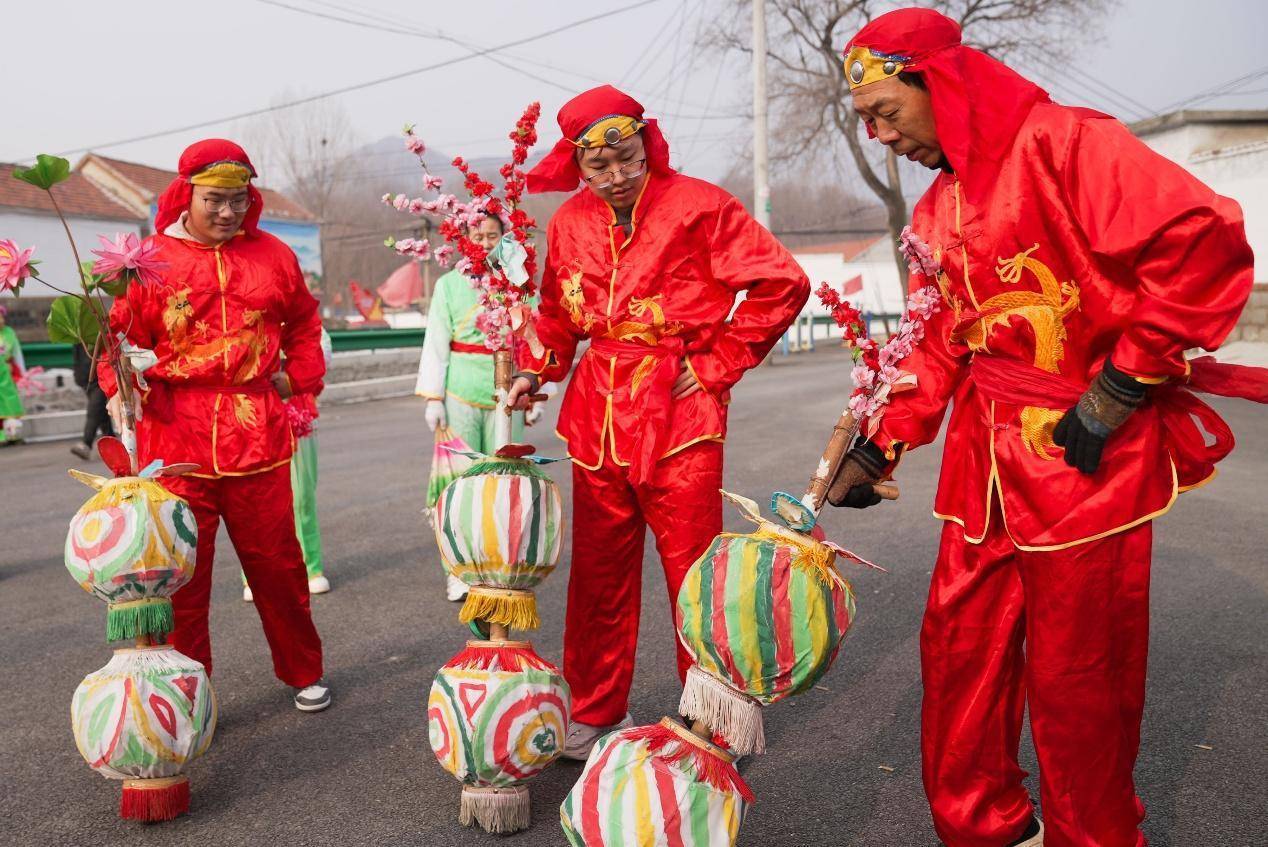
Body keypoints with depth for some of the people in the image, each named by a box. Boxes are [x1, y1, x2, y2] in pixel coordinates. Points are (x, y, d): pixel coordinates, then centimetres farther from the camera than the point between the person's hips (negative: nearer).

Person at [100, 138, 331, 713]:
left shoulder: (272, 255, 9)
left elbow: (304, 322, 23)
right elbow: (121, 335, 5)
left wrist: (300, 376, 12)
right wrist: (120, 388, -12)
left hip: (257, 435, 2)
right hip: (175, 438, -1)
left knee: (277, 561, 11)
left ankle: (303, 672, 29)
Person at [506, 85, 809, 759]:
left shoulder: (698, 206, -6)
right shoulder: (570, 223, 10)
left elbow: (782, 285, -5)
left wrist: (717, 363, -6)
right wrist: (539, 370, 4)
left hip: (679, 414, -4)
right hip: (596, 419, 5)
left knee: (694, 573, 0)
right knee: (598, 574, 11)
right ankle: (596, 712, 27)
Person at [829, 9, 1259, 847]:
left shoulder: (1063, 144, -12)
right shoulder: (938, 211, 13)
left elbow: (1205, 240, -20)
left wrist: (1121, 385, -18)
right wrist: (880, 446, 6)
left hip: (1087, 456, -7)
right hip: (985, 461, 8)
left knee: (1077, 678, 4)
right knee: (959, 649, 12)